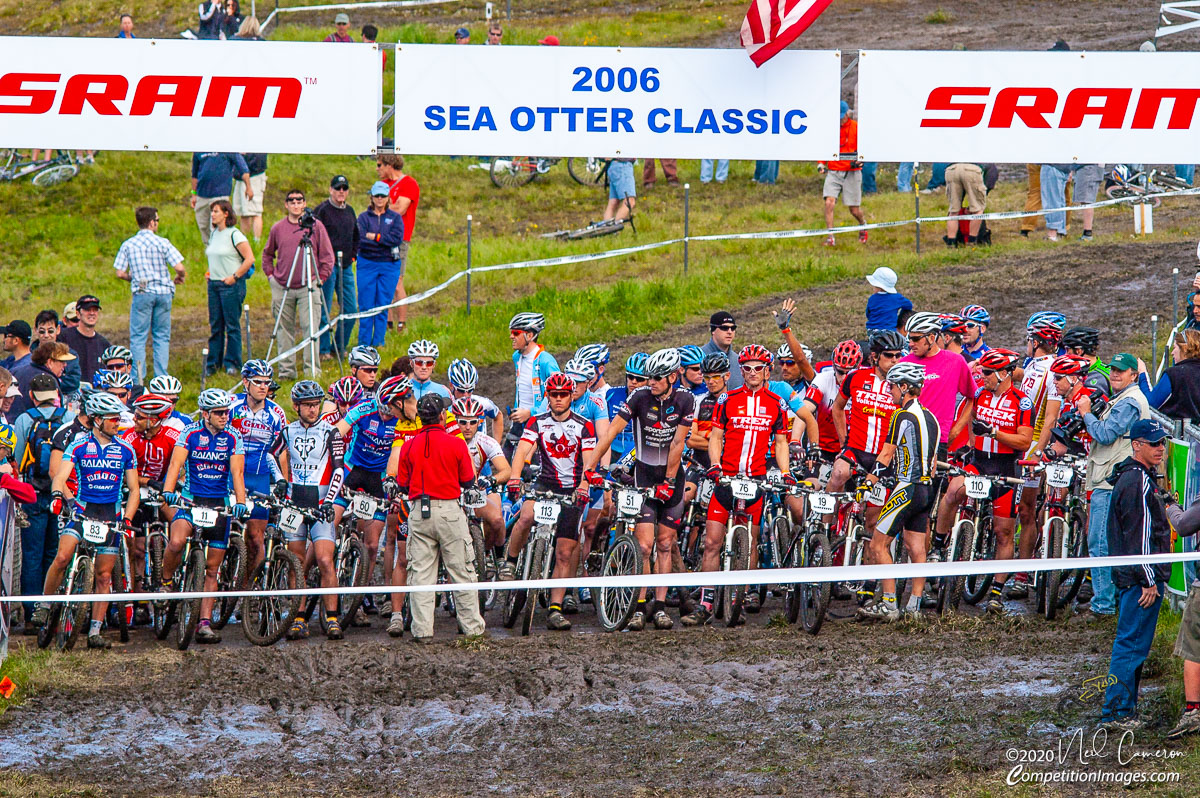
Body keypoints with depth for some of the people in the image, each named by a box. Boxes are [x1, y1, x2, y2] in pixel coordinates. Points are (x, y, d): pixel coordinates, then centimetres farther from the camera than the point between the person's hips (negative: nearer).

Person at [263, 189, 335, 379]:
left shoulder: (315, 226, 1)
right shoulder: (277, 228, 8)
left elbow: (327, 256, 4)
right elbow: (267, 254, 22)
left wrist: (321, 277, -2)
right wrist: (270, 274, 11)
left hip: (308, 287, -3)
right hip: (282, 288, 3)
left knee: (310, 328, -8)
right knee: (284, 329, 5)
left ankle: (312, 369, -5)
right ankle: (286, 369, 11)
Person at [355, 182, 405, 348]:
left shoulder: (395, 217, 8)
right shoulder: (364, 217, 4)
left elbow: (397, 239, -8)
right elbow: (360, 240, -10)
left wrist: (374, 237, -11)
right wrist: (384, 241, -14)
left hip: (389, 265, 1)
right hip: (367, 264, -1)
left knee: (383, 305, 2)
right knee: (366, 305, -2)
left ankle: (378, 342, 9)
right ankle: (364, 343, 3)